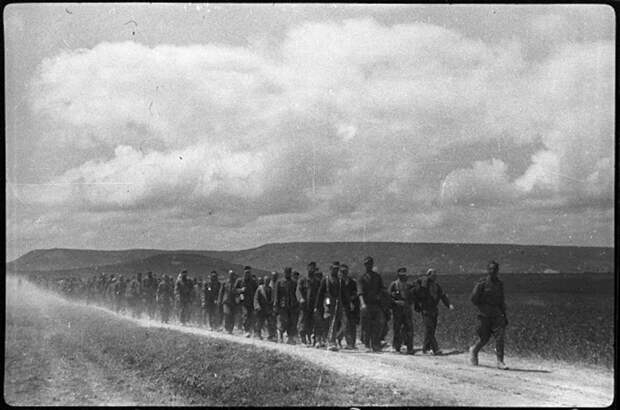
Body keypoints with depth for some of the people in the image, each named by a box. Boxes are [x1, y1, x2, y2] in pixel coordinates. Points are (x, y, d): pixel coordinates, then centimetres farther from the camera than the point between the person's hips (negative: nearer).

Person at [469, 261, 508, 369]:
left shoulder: (499, 284, 11)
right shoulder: (482, 283, -5)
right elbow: (474, 299, -7)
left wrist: (504, 315, 16)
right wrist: (483, 308, -8)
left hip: (497, 315, 4)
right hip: (484, 315, -4)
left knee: (500, 336, -10)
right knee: (485, 338, 3)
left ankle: (500, 362, -7)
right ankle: (474, 351, 32)